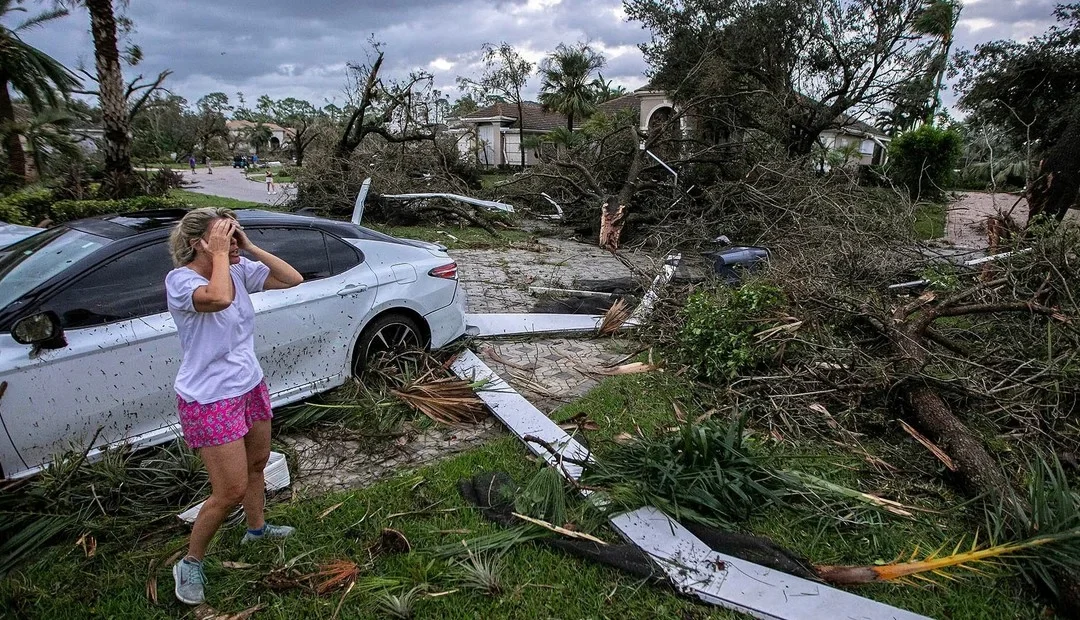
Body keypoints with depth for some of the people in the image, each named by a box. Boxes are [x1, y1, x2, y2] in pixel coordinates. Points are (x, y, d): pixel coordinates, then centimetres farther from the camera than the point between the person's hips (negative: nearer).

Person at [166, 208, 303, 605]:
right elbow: (219, 298, -42)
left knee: (257, 463, 24)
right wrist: (219, 255, -27)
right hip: (210, 400, -7)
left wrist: (249, 248, -10)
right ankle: (191, 563, 23)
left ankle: (256, 528, 49)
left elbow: (292, 279, -4)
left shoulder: (240, 271, -2)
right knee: (231, 490, -3)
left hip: (250, 387, 7)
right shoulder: (180, 280, -20)